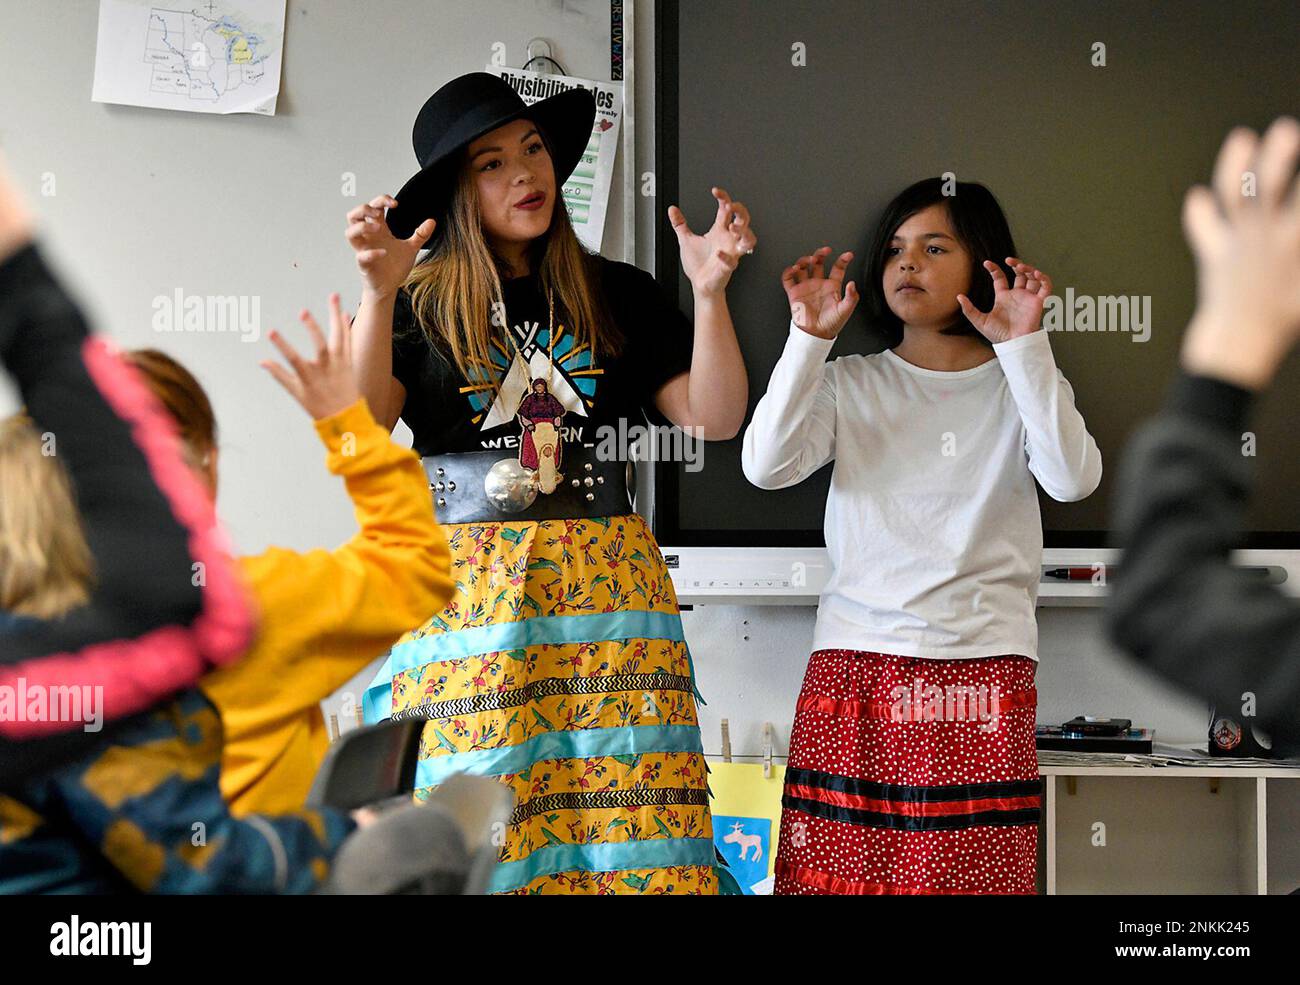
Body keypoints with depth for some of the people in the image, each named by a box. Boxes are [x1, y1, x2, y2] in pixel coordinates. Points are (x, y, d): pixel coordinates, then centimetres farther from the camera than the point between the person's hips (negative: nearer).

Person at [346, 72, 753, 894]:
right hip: (462, 592, -2)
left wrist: (710, 291, -3)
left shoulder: (618, 295, 15)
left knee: (632, 824, -7)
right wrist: (379, 293, -15)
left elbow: (714, 419, 8)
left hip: (606, 580, 2)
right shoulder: (422, 300, 7)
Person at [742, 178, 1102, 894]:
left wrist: (1024, 345, -12)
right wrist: (810, 337, -7)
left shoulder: (1020, 384, 12)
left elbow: (1073, 479, -7)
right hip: (852, 663, 1)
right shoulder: (850, 385, 13)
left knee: (970, 874, -8)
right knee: (835, 870, -7)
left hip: (982, 666, -1)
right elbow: (765, 466, -3)